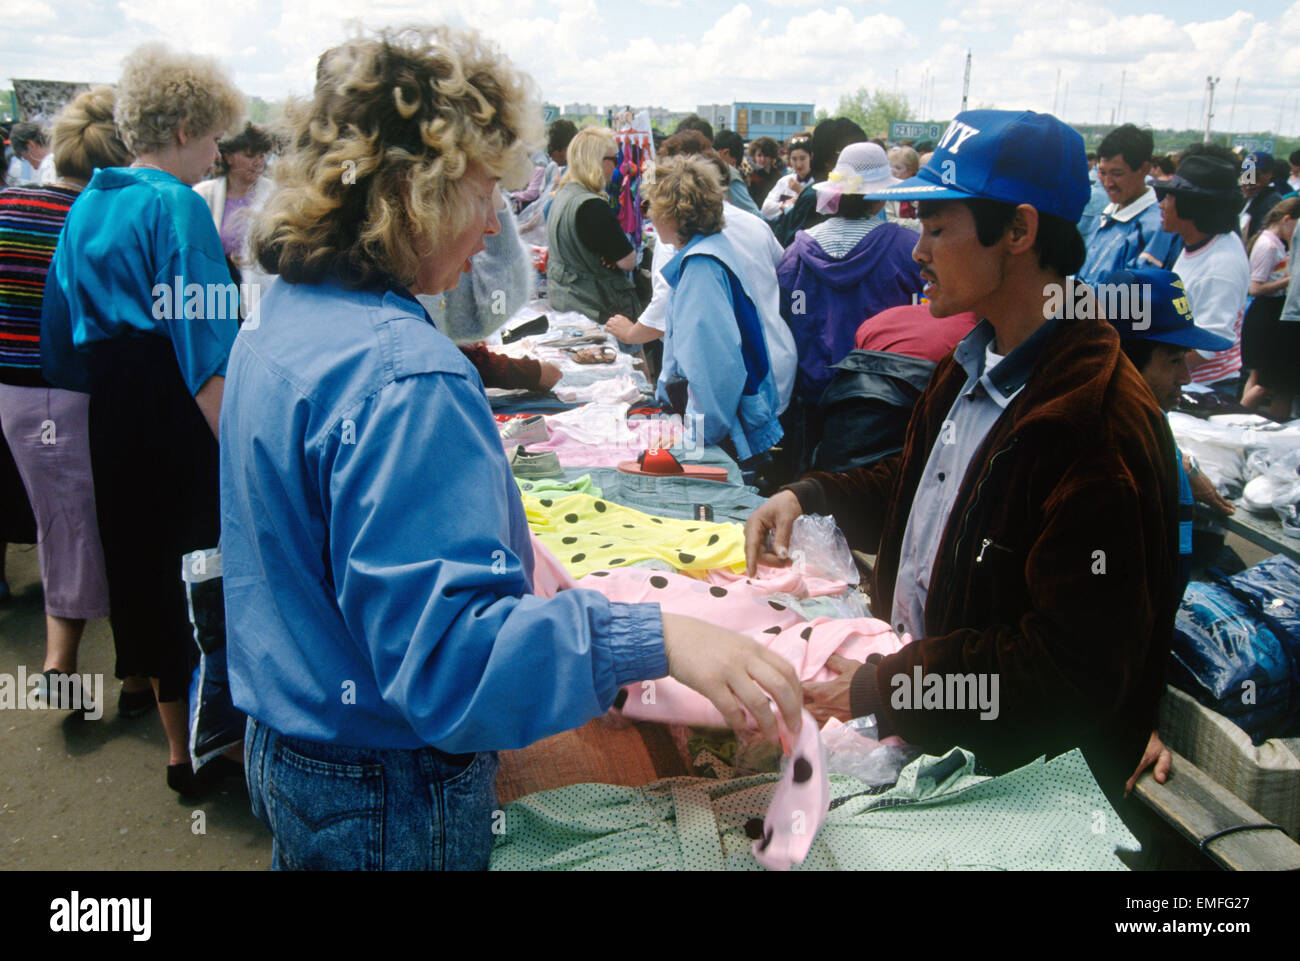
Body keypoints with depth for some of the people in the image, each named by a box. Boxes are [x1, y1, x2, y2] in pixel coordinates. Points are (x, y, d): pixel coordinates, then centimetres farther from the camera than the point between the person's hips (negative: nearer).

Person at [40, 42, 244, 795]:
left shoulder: (89, 205, 11)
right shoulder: (177, 206, -15)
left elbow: (69, 319, 15)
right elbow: (203, 347, -21)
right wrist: (238, 449, -22)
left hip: (108, 403, 8)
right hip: (170, 412, -8)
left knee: (131, 544, 22)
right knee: (184, 561, 1)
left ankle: (140, 676, 42)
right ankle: (187, 747, 10)